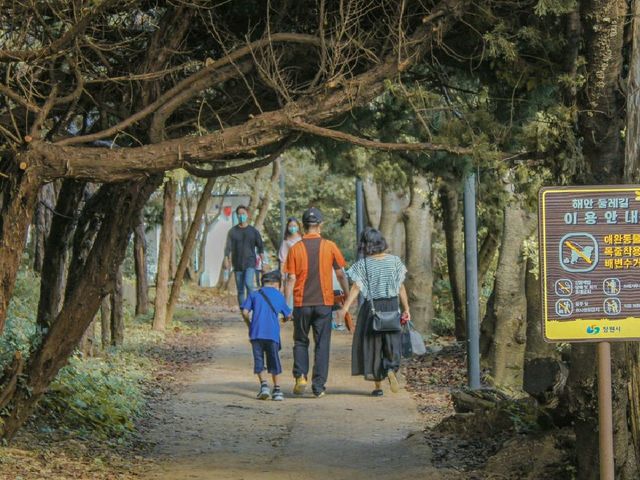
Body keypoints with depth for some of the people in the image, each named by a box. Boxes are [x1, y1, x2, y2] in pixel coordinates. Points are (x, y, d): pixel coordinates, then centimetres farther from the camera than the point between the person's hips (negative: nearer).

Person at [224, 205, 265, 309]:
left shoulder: (253, 231, 5)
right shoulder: (233, 231, 6)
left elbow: (260, 247, 8)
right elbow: (228, 247, 2)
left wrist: (263, 261, -3)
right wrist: (226, 259, -12)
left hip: (250, 263, -2)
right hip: (237, 265, 2)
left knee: (249, 284, -23)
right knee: (240, 290, 4)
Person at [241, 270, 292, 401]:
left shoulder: (254, 294, 10)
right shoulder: (279, 296, 13)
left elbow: (245, 312, 0)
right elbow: (288, 315, 21)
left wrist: (249, 324, 17)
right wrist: (285, 319, 44)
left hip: (256, 333, -1)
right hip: (273, 333, 1)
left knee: (259, 361, 7)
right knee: (274, 361, 10)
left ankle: (264, 385, -9)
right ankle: (277, 389, 9)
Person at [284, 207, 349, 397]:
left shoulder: (296, 249, -4)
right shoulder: (330, 247, -2)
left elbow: (291, 280, -5)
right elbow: (341, 275, 3)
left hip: (302, 303, 0)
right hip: (324, 303, 0)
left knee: (301, 342, 16)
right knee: (322, 345, 5)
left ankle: (300, 376, -1)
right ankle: (318, 386, 2)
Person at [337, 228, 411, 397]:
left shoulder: (363, 264, -8)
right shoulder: (394, 261, 0)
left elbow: (356, 288, -14)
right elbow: (401, 287, 1)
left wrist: (345, 308, -16)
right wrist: (406, 309, 5)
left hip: (371, 308, -2)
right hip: (391, 306, 2)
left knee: (372, 344, 9)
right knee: (391, 342, 12)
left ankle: (378, 385, 11)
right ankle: (391, 370, -16)